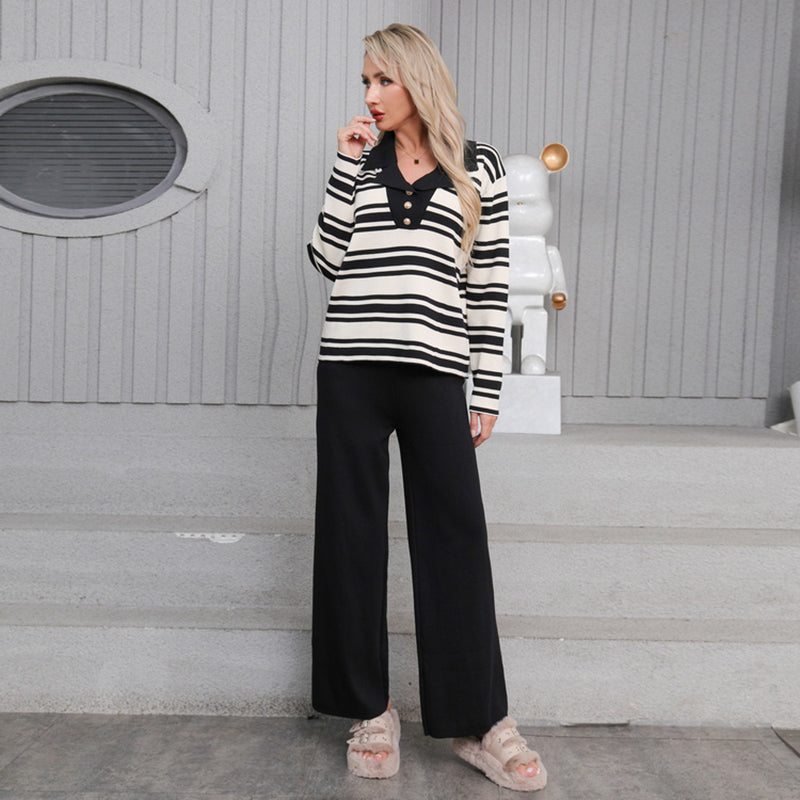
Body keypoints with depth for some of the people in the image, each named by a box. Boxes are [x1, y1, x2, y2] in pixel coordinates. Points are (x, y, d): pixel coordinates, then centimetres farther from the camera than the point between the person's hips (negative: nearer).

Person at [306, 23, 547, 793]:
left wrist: (486, 390, 1)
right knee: (351, 531, 5)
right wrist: (348, 164, -1)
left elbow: (489, 286, 5)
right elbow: (327, 257, 1)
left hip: (433, 373, -2)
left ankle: (479, 721, 13)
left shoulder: (479, 167, 8)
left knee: (455, 535, 0)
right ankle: (371, 710, 19)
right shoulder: (360, 161, 14)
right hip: (351, 368, 2)